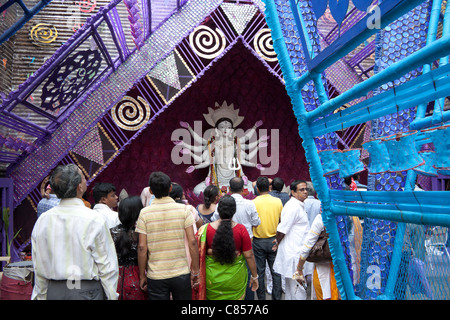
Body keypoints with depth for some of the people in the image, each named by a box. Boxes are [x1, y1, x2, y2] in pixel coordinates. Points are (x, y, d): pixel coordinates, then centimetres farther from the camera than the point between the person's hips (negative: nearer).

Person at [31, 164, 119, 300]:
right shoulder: (93, 220, -16)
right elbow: (107, 267, -13)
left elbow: (39, 267, 6)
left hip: (53, 291, 5)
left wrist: (42, 296, 17)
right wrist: (112, 296, -2)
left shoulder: (42, 220, -2)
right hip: (85, 292, -5)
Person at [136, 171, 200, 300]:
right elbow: (192, 242, -8)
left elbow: (142, 247, -7)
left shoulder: (144, 213, -6)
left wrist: (142, 275, 4)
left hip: (156, 276, 0)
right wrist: (195, 270, 1)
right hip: (181, 274, 1)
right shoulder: (183, 209, -6)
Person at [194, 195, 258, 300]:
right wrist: (254, 276, 3)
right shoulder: (241, 229, -14)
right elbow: (249, 255, -7)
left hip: (212, 278, 1)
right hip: (235, 279, -1)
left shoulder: (206, 229, -12)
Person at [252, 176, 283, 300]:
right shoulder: (278, 201, -4)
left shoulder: (254, 202, -11)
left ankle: (261, 297, 17)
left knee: (259, 272, 9)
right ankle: (277, 297, 16)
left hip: (258, 241, -2)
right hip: (274, 241, 2)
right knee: (276, 271, 11)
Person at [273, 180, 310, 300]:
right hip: (293, 254, -10)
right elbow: (282, 229, -18)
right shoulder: (293, 207, -18)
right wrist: (278, 243, -4)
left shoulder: (299, 205, 15)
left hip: (297, 252, 10)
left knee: (291, 286, 18)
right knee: (298, 288, -4)